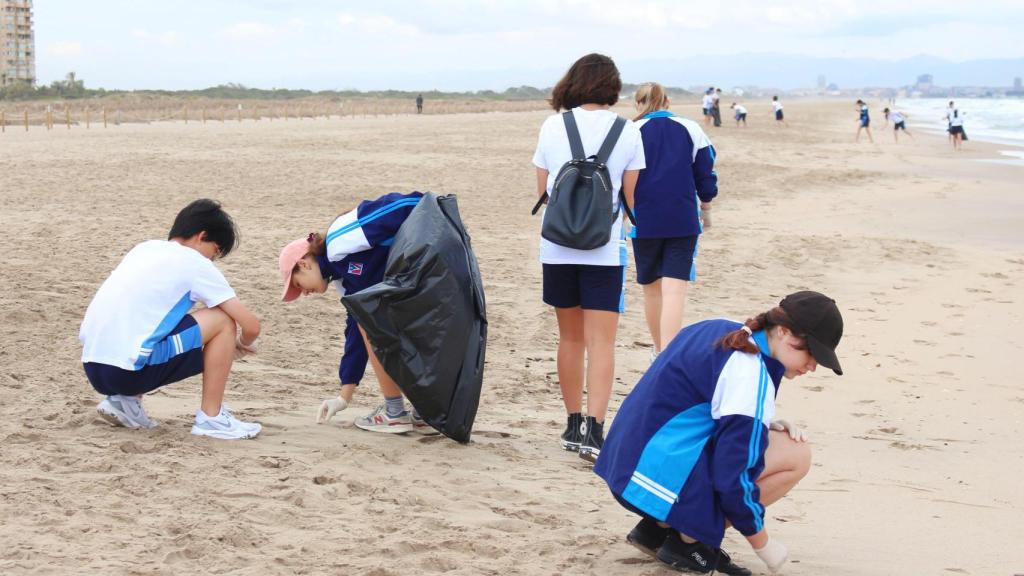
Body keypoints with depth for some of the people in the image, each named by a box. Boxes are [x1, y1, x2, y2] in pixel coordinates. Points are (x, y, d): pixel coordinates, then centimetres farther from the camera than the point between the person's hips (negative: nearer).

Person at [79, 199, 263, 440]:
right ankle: (211, 418, 6)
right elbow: (251, 326, -2)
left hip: (93, 367, 8)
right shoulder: (195, 264, 0)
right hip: (128, 370, -8)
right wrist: (241, 345, 23)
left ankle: (124, 401, 18)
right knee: (223, 320, 3)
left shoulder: (145, 248, 20)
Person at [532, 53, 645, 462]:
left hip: (557, 247, 2)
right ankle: (594, 429, -15)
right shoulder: (627, 133, -3)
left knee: (570, 337, 15)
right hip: (604, 251, -2)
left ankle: (574, 425, 22)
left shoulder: (552, 128, 1)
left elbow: (542, 191, 7)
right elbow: (632, 198, 2)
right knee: (601, 341, -3)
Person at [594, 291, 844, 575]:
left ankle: (660, 526, 13)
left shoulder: (721, 332, 10)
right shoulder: (750, 375, -18)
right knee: (796, 456, -8)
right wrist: (762, 543, -7)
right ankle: (688, 540, -3)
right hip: (663, 475, -10)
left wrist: (766, 426, 7)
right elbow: (731, 476, -21)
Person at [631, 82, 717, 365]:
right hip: (683, 221, 0)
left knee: (651, 288, 16)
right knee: (675, 289, -7)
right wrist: (706, 209, 21)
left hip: (644, 222, 0)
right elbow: (705, 174, 7)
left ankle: (659, 351, 30)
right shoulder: (691, 130, 3)